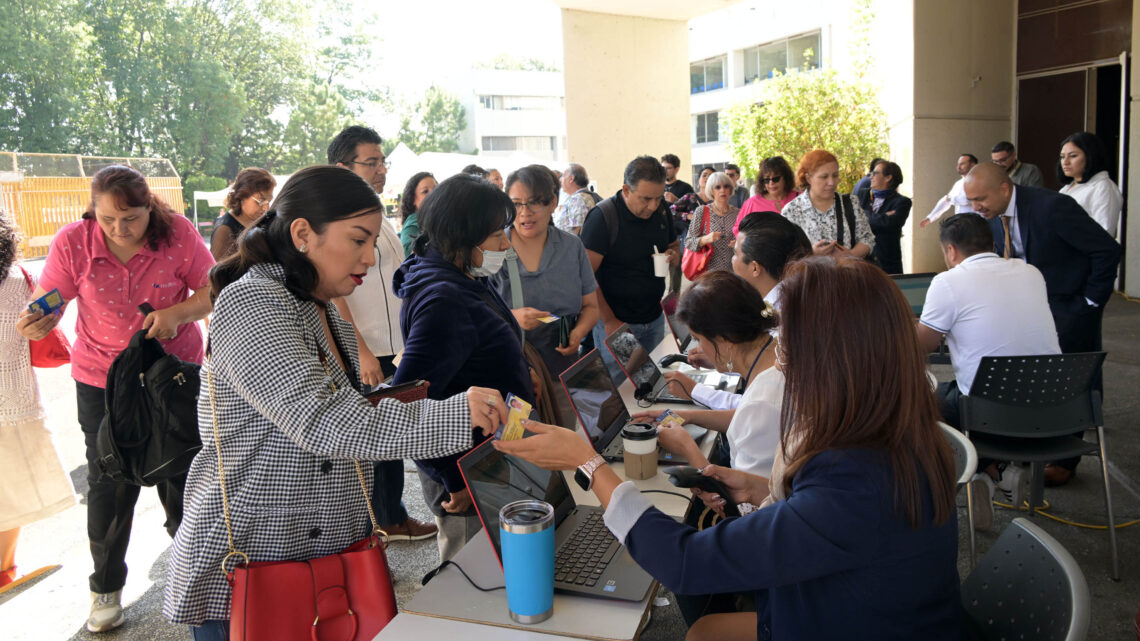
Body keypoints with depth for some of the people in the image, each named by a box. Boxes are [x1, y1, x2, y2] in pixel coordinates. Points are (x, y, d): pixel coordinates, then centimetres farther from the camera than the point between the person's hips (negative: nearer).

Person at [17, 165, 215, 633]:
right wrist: (36, 322, -32)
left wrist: (177, 314, -26)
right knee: (109, 483, 7)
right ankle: (106, 588, 28)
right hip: (102, 379, 1)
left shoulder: (177, 232, -15)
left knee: (180, 472, 9)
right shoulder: (72, 242, -13)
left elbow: (214, 291, -9)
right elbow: (47, 304, -9)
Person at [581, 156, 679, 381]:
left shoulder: (661, 211, 2)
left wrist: (672, 256, -5)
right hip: (615, 322, -6)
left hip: (654, 318, 6)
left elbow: (673, 245, 20)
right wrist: (609, 321, -20)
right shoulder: (603, 216, -17)